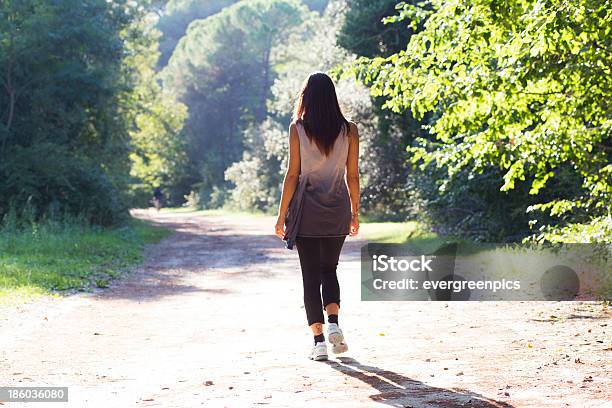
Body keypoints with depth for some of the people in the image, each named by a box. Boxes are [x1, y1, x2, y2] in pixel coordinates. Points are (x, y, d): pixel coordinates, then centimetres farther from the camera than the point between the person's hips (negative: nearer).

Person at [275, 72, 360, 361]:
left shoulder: (297, 129, -6)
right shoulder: (349, 130, 0)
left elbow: (292, 174, -7)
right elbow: (352, 176, 2)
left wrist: (282, 215, -1)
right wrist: (355, 212, 13)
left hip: (306, 210, -2)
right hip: (337, 210, 2)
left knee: (311, 275, 5)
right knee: (329, 269, 19)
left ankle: (319, 341, 2)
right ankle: (333, 323, -3)